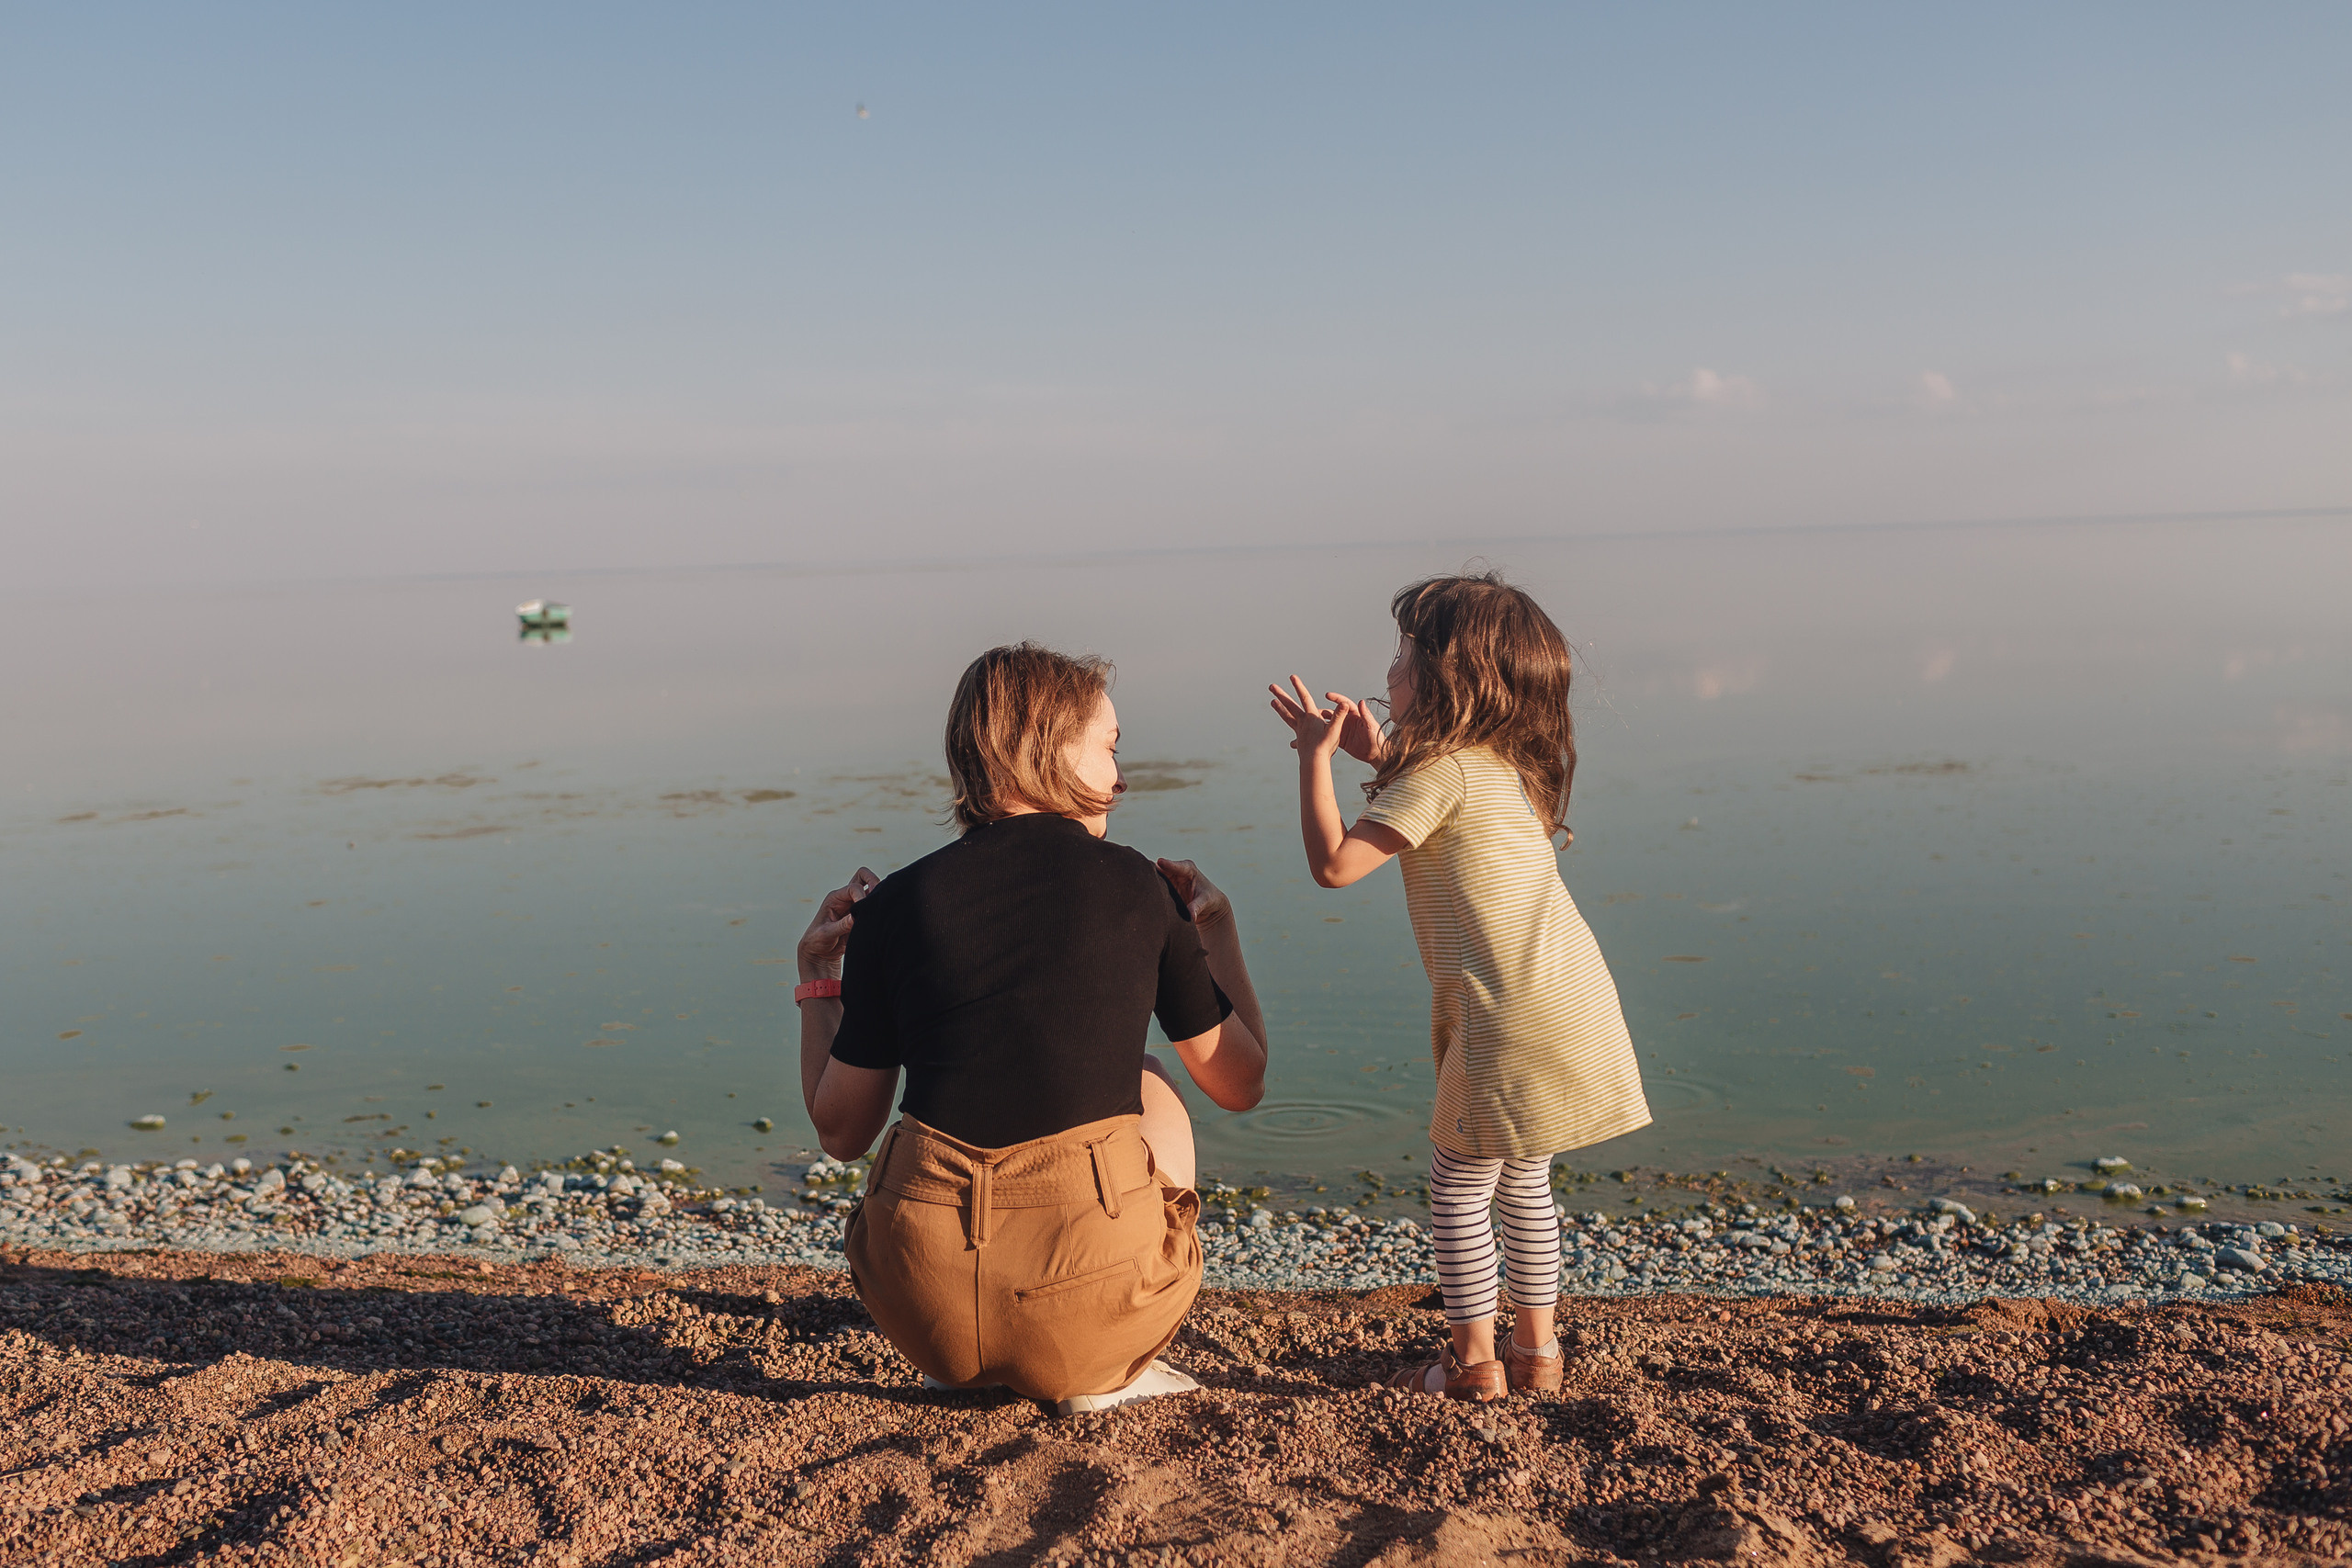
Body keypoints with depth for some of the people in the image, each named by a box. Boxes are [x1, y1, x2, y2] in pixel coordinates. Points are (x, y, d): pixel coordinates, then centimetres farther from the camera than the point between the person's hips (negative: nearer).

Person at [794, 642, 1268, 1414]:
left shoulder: (897, 904, 2)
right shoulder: (1135, 887, 1)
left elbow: (841, 1132, 11)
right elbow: (1240, 1082, 14)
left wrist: (818, 971, 23)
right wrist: (1218, 925, 27)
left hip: (925, 1311, 2)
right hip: (1089, 1309, -2)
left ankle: (964, 1366, 22)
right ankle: (1105, 1370, 17)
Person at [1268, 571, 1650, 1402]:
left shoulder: (1440, 772, -13)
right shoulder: (1507, 766, 15)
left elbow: (1335, 861, -15)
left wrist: (1315, 757, -5)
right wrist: (1381, 756, 25)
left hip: (1512, 1019, -9)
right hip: (1573, 1003, 9)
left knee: (1457, 1184, 5)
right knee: (1524, 1179, 20)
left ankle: (1474, 1362, 14)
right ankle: (1536, 1350, 29)